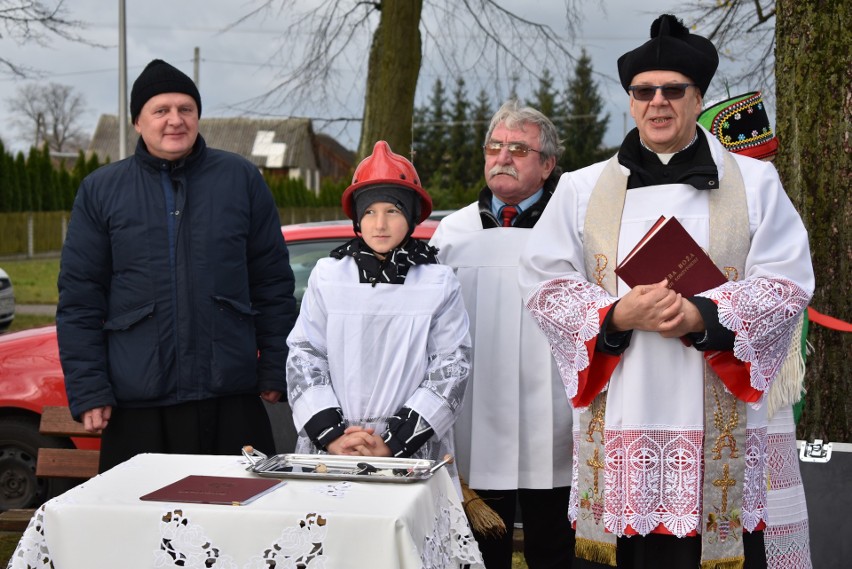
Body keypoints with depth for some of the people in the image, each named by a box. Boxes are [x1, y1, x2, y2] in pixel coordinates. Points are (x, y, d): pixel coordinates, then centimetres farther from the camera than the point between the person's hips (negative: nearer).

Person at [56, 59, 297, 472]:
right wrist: (87, 390, -3)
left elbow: (272, 281, 8)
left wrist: (274, 372, 3)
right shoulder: (100, 190, 6)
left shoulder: (241, 179, 7)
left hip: (233, 401, 0)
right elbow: (79, 297, 5)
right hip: (136, 409, 0)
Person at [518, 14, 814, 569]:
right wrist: (617, 316, -13)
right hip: (617, 422, 1)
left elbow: (787, 284, 1)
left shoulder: (756, 183, 9)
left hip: (719, 426, -1)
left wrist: (703, 317, -15)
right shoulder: (581, 189, 11)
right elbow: (545, 283, 5)